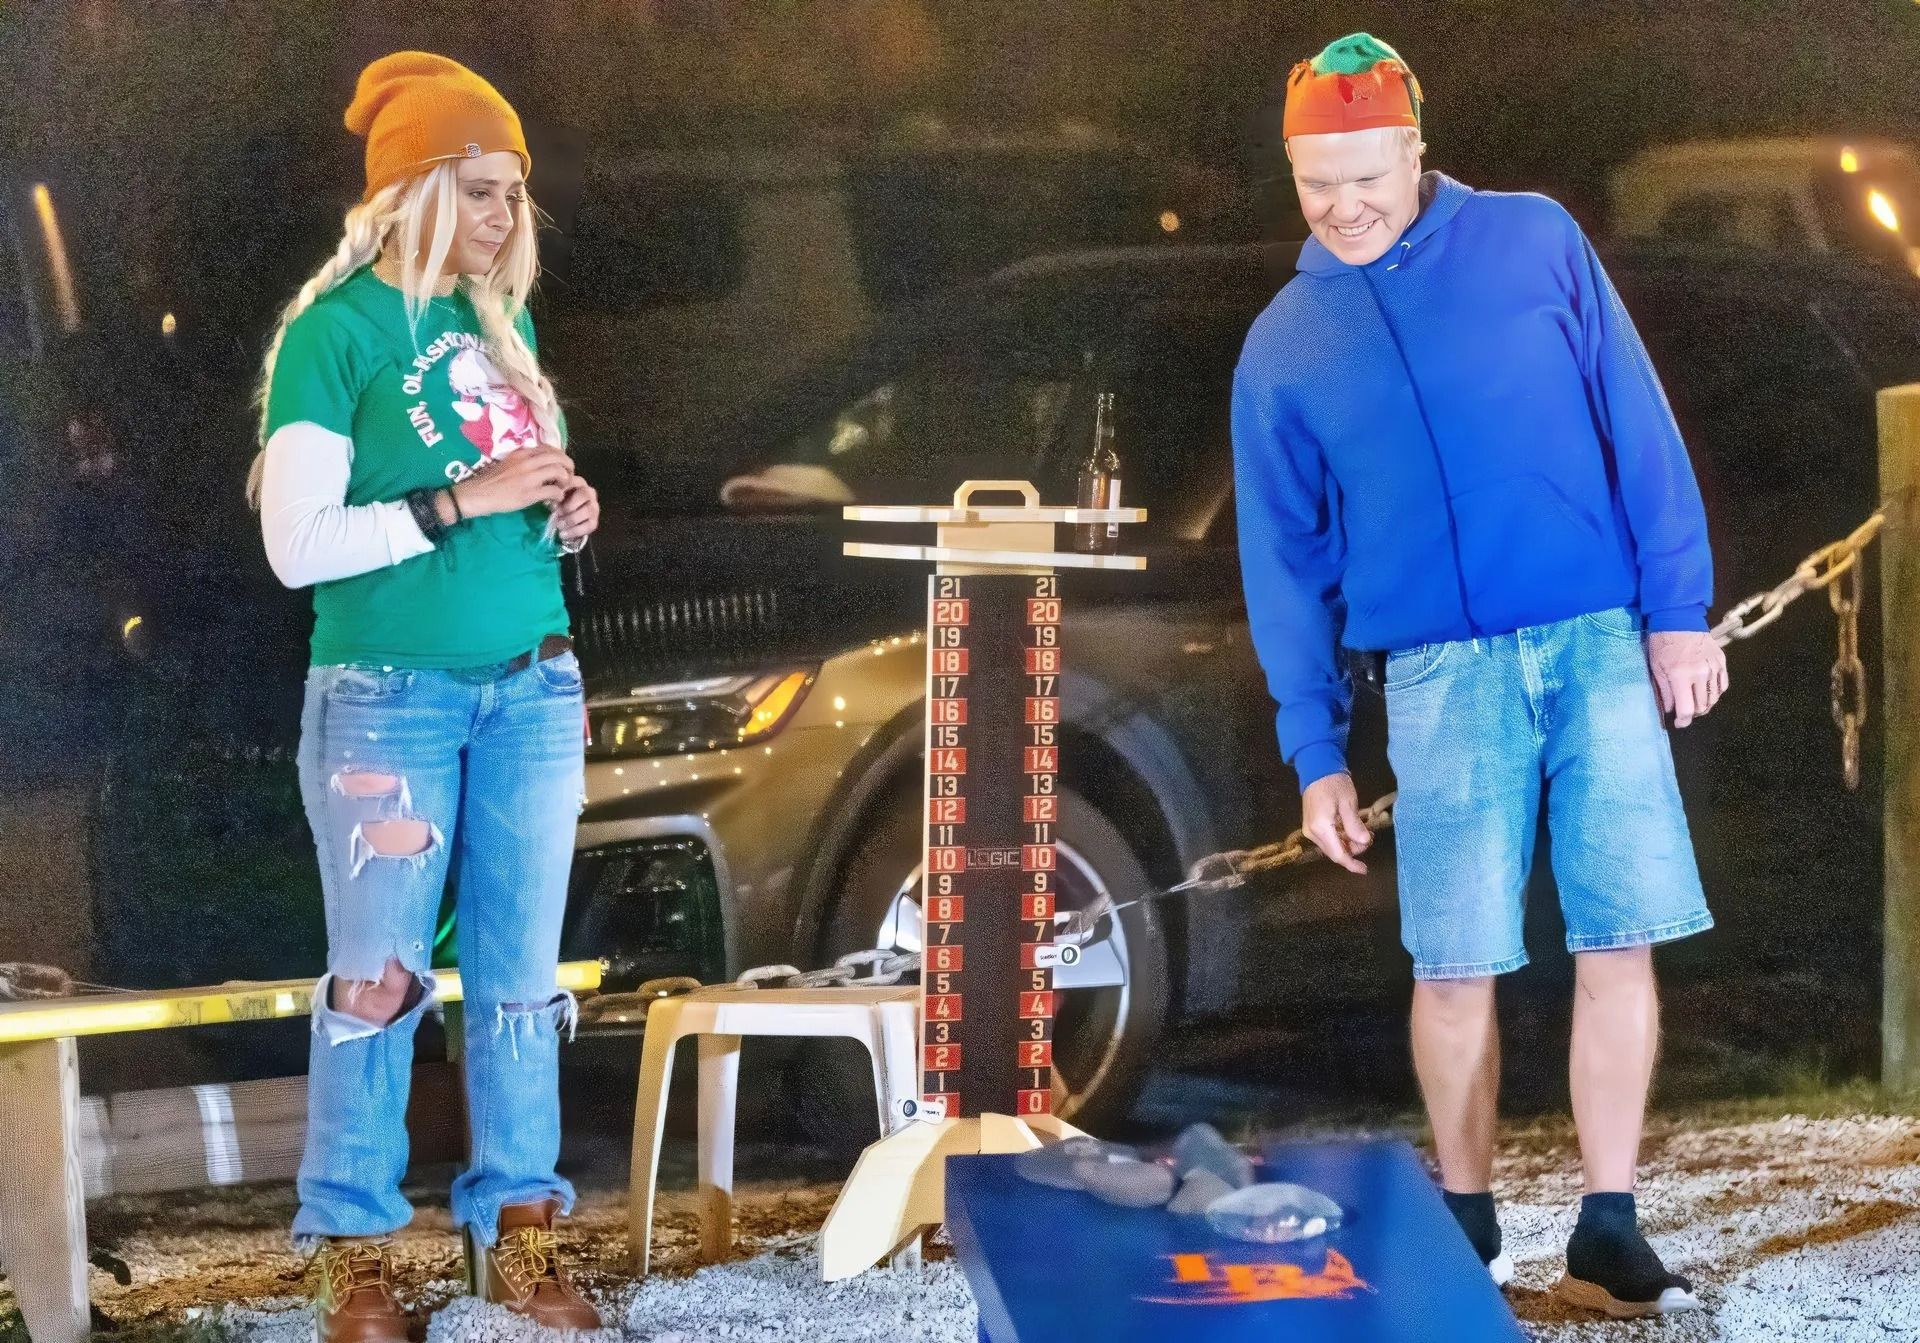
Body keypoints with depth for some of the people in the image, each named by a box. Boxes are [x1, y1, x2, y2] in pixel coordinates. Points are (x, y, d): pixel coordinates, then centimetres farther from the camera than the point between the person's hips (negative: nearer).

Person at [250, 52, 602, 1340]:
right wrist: (464, 500, -19)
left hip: (532, 689, 6)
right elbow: (299, 543, -16)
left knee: (521, 974, 7)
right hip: (389, 696, -6)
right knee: (378, 976, -3)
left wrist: (568, 508, 0)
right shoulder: (337, 331, -10)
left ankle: (518, 1231, 16)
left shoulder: (503, 321, 8)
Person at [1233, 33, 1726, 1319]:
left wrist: (1680, 609, -3)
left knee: (1619, 944, -5)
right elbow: (1286, 560, 11)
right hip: (1441, 672, 1)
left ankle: (1609, 1229, 1)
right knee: (1456, 965, -3)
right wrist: (1316, 751, 7)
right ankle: (1466, 1221, 14)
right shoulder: (1282, 348, 9)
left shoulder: (1534, 242, 5)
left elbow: (1639, 427, 4)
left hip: (1604, 642, -1)